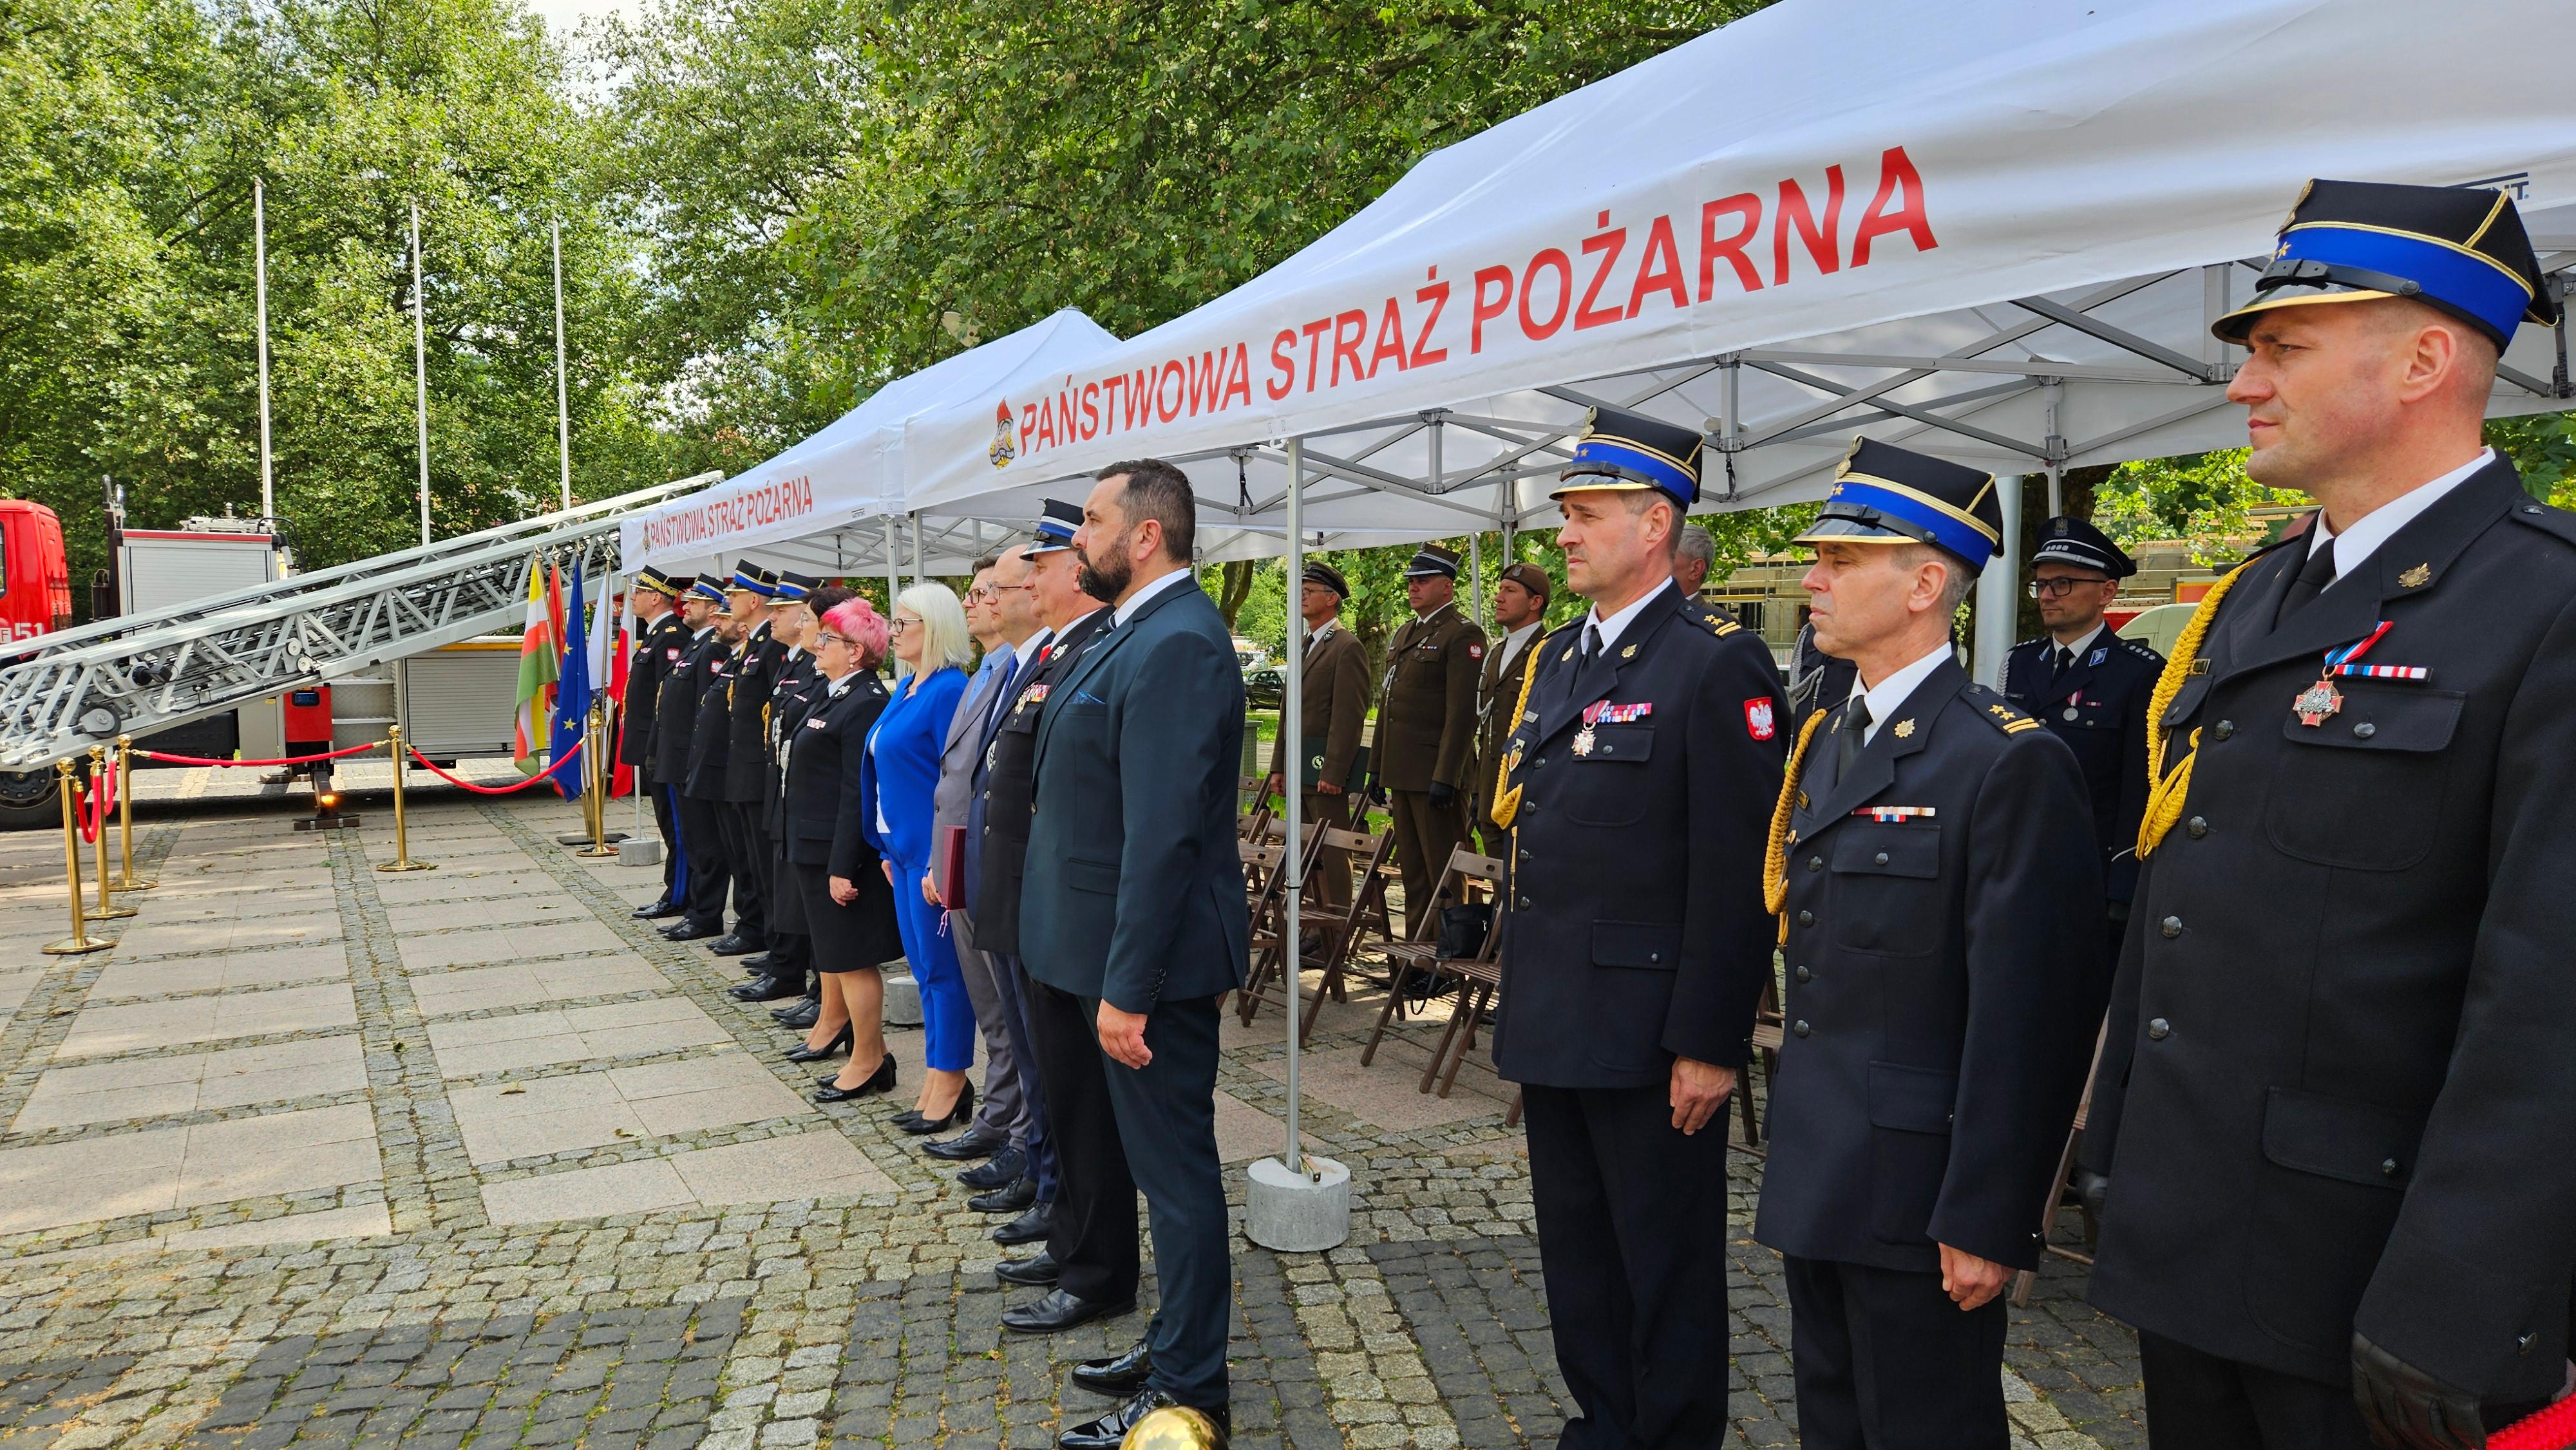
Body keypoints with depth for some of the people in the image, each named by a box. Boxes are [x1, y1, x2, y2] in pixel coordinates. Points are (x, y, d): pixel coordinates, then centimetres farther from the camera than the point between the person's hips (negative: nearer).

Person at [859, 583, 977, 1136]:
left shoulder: (950, 690, -16)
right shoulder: (906, 687, 12)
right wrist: (888, 848, 16)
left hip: (934, 854, -9)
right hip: (904, 847, 10)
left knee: (941, 968, 0)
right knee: (924, 967, 14)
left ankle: (950, 1086, 11)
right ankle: (938, 1083, 24)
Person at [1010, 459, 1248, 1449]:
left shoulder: (1175, 645, -20)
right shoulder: (1135, 633, 13)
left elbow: (1162, 834, -25)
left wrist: (1127, 986, -24)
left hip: (1149, 960, -10)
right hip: (1101, 954, 10)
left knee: (1174, 1170, 2)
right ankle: (1174, 1350, 34)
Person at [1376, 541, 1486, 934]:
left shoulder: (1463, 634, -10)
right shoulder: (1403, 633, 18)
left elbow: (1463, 712, -17)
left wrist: (1445, 777, -22)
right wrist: (1379, 768, 17)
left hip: (1436, 773, -9)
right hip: (1401, 772, 9)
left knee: (1444, 872, -3)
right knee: (1412, 871, 14)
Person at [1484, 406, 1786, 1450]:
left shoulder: (1715, 666, -12)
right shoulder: (1553, 660, 12)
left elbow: (1736, 879, -16)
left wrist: (1708, 1045, -18)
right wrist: (1522, 1013, 16)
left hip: (1649, 1037, -8)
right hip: (1553, 1027, 8)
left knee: (1667, 1268, 8)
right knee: (1575, 1250, 19)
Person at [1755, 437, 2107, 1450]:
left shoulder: (2010, 764, -17)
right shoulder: (1827, 741, 10)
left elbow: (2026, 1019, -20)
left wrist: (1984, 1222, -19)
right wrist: (1794, 1161, 17)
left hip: (1917, 1194, -8)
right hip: (1816, 1181, 8)